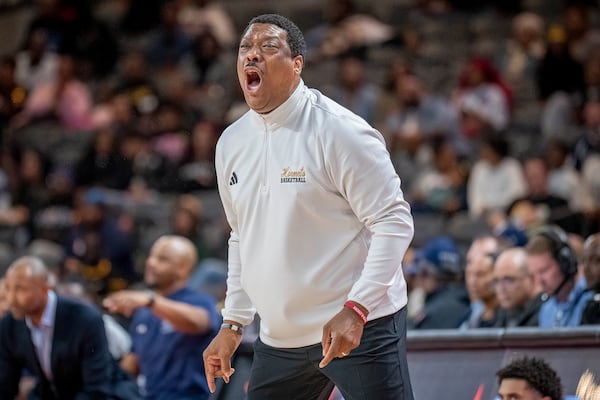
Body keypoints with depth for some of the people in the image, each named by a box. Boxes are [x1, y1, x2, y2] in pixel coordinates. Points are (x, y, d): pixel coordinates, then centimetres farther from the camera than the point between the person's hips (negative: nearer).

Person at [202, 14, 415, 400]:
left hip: (362, 326, -6)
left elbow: (394, 221, -13)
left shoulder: (339, 131, -11)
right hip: (280, 337, 6)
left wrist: (355, 309, -22)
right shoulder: (231, 143, 9)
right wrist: (233, 324, 16)